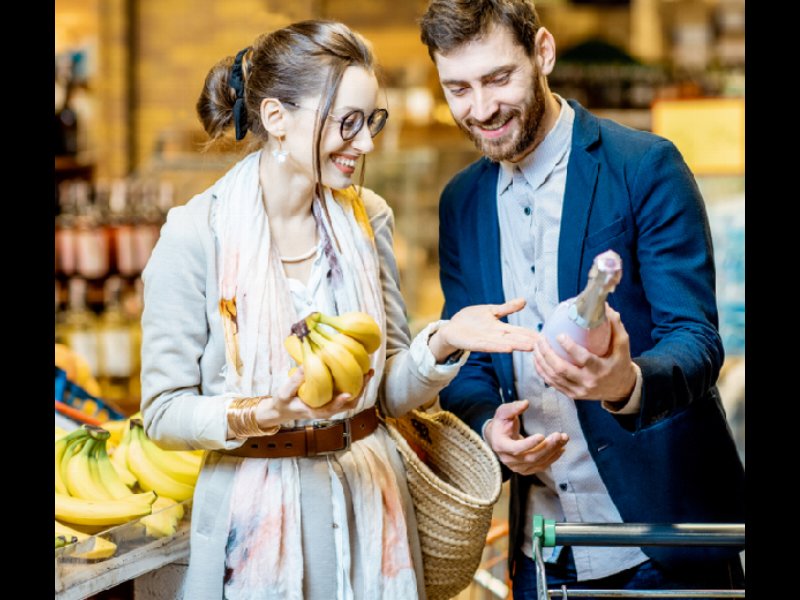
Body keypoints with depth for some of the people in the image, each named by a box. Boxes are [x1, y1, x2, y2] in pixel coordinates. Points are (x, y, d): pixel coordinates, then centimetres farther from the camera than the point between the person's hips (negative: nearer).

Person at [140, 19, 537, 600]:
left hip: (368, 508, 4)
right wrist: (263, 414, -25)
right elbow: (164, 411, -9)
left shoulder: (368, 217, 3)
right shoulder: (195, 235, -12)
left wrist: (442, 342, -15)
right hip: (259, 516, -4)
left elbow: (391, 391, 4)